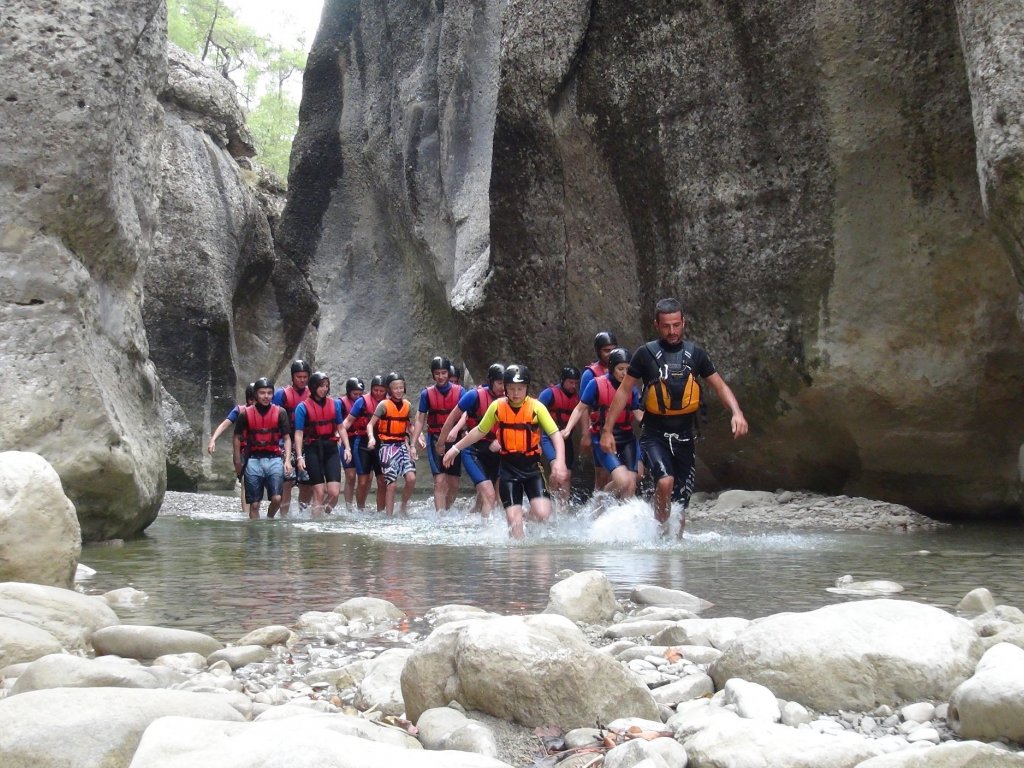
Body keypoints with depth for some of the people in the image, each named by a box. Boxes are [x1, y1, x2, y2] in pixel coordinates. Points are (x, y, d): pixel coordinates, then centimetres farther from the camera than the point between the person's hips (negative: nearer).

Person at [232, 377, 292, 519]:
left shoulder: (280, 412, 4)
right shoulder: (246, 414, 3)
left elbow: (287, 438, 6)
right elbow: (237, 438, 11)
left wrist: (288, 460, -4)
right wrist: (238, 462, 10)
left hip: (274, 459, 0)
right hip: (253, 460, 0)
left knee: (277, 498, -13)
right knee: (254, 504, 1)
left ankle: (269, 519, 16)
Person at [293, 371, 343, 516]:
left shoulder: (334, 404, 8)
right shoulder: (303, 407, -2)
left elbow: (340, 427, 14)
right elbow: (299, 434, -4)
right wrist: (299, 457, -11)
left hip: (331, 449, 3)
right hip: (313, 450, -3)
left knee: (334, 492, -7)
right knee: (319, 493, -3)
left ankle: (324, 513, 19)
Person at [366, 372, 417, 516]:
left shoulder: (407, 405, 7)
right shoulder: (384, 405, -6)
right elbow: (370, 424, -7)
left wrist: (413, 445, 7)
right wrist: (371, 437, -25)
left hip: (402, 445, 4)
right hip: (387, 446, -4)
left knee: (411, 478, -13)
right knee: (391, 483, -6)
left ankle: (403, 507, 10)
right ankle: (389, 516, 4)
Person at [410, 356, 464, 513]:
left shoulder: (459, 391, 1)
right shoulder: (427, 393, 3)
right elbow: (420, 420, 6)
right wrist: (413, 443, -2)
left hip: (454, 440, 1)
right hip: (435, 440, -1)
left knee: (454, 484, 6)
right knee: (440, 481, -14)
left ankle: (447, 511, 24)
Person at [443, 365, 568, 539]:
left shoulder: (536, 407, -8)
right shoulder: (497, 407, -2)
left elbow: (555, 435, -12)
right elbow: (480, 431, 14)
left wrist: (560, 461, -28)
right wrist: (456, 448, 18)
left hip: (532, 466, -1)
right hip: (508, 467, 1)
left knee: (542, 514, -17)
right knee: (513, 518, -10)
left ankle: (531, 514, 16)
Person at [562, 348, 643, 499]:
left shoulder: (631, 388, 3)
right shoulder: (596, 384, -8)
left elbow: (638, 414, 5)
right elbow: (580, 409, -1)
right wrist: (567, 429, -11)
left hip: (626, 438, 4)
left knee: (631, 487, -2)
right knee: (623, 481, -19)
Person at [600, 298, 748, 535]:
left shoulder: (695, 354, 5)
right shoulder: (646, 354, -3)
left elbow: (720, 386, 7)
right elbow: (624, 392, 1)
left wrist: (737, 413, -11)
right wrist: (607, 430, -2)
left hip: (684, 437, 3)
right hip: (654, 435, -3)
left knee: (680, 508, 5)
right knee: (665, 482, -28)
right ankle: (660, 531, -9)